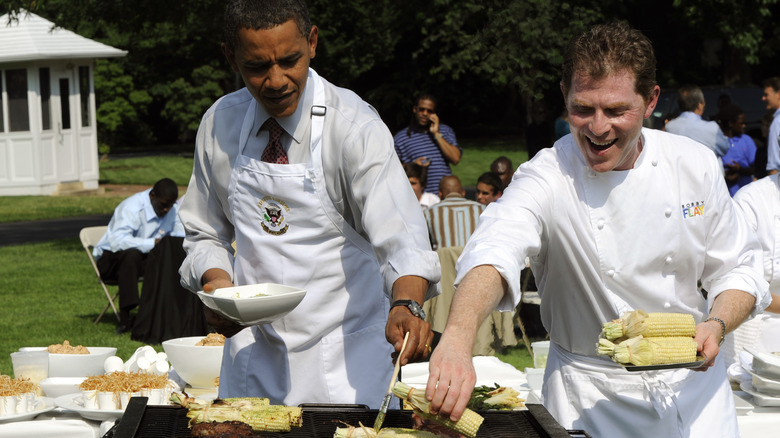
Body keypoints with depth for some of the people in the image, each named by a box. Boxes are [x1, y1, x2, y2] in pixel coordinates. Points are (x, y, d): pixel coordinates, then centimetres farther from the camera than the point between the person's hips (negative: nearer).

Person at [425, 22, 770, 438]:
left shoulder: (693, 164, -8)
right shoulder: (547, 178, -20)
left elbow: (738, 268, 2)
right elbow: (496, 250, -41)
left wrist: (716, 326, -19)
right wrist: (458, 336, -61)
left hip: (691, 381, 3)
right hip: (591, 396, -3)